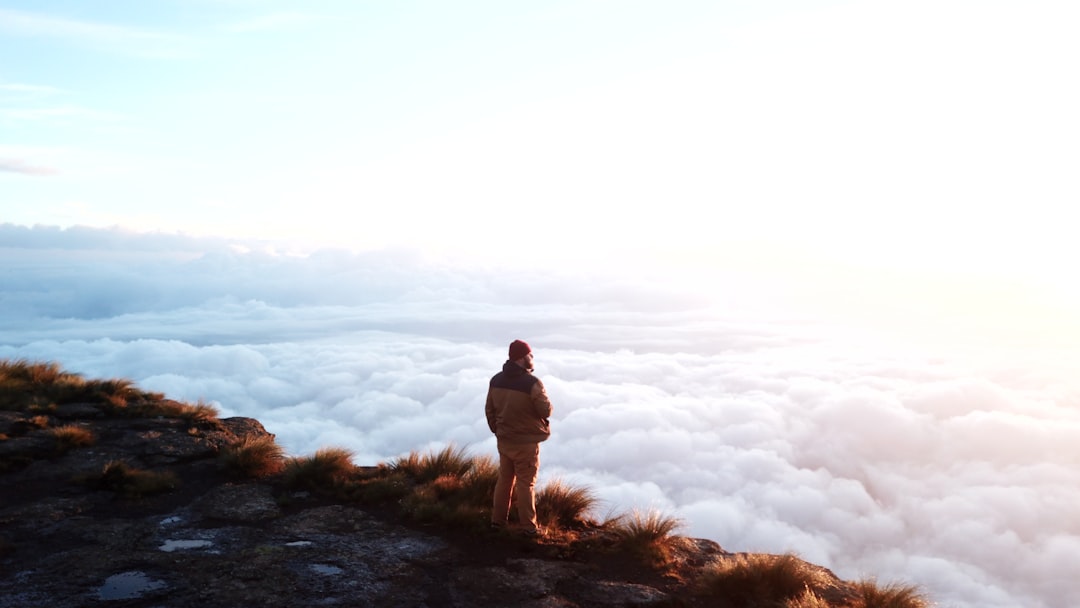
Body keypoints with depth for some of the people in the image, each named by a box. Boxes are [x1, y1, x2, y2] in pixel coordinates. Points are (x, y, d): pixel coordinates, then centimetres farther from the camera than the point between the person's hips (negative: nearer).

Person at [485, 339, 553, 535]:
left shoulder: (496, 380, 1)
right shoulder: (532, 383, -21)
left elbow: (489, 410, 9)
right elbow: (546, 410, -17)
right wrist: (546, 403, 5)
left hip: (504, 440, 6)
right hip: (526, 443, -6)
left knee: (504, 480, 18)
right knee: (525, 484, 4)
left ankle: (498, 519, 25)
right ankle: (529, 525, 12)